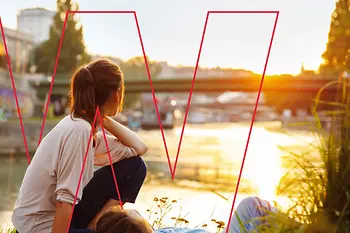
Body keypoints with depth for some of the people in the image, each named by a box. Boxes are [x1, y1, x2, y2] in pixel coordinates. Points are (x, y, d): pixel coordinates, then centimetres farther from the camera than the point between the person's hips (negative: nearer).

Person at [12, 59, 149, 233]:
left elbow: (139, 148, 7)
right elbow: (65, 201, -26)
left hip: (55, 216, 9)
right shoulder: (79, 131, -25)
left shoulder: (82, 124, 1)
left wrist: (105, 120, -2)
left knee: (134, 166, 3)